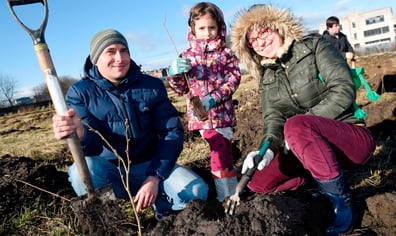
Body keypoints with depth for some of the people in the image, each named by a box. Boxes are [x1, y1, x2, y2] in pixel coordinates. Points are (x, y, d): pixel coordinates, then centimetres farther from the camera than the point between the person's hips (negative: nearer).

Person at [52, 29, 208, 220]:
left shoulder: (152, 86, -3)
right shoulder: (80, 92, -7)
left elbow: (173, 131, -7)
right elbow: (94, 142, -19)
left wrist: (154, 177, -19)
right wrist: (80, 134, -46)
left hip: (148, 166, 1)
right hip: (108, 171, 0)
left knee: (197, 192, -22)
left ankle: (162, 204, 10)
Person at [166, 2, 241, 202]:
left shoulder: (225, 53, 5)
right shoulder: (187, 56, 9)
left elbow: (234, 79, -4)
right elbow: (181, 89, 11)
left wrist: (215, 97, -18)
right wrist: (174, 73, -10)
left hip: (221, 112, -1)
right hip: (200, 114, 1)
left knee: (221, 150, -3)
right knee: (221, 149, 2)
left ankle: (226, 195, 14)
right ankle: (229, 193, 21)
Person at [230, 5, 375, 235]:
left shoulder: (314, 45, -7)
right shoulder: (266, 78, 6)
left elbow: (344, 91, -19)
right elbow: (273, 119, -7)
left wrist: (300, 125, -24)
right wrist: (268, 148, -29)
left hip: (354, 137, -5)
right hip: (312, 146, 6)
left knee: (296, 125, -35)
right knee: (257, 182, -7)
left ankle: (341, 199, -16)